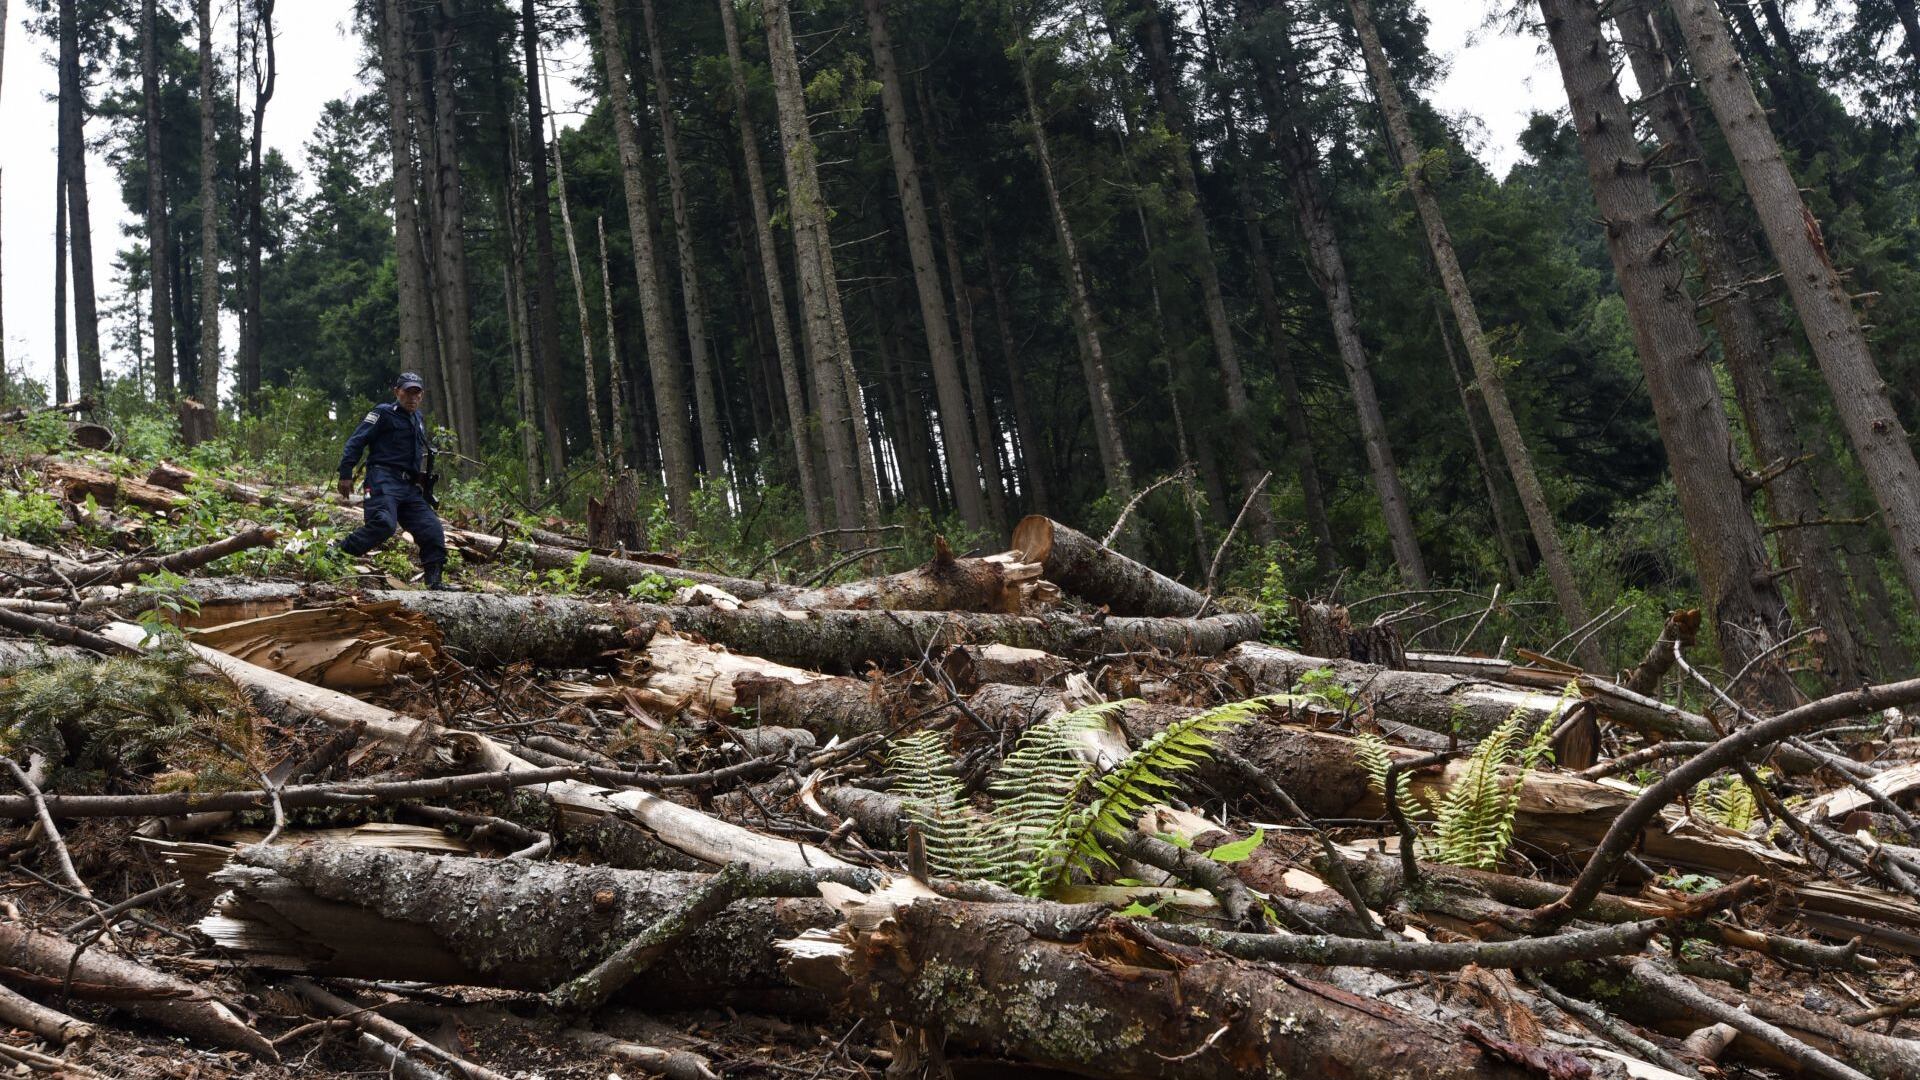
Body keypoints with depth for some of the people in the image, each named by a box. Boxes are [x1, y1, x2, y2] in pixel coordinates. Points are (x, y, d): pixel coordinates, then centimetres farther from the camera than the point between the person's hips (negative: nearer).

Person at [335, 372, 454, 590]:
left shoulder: (418, 419, 24)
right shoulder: (384, 413, 0)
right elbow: (356, 441, -5)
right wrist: (346, 474, -13)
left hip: (410, 487, 8)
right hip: (384, 480, -8)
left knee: (432, 530, -2)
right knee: (383, 524, -29)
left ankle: (435, 581, 1)